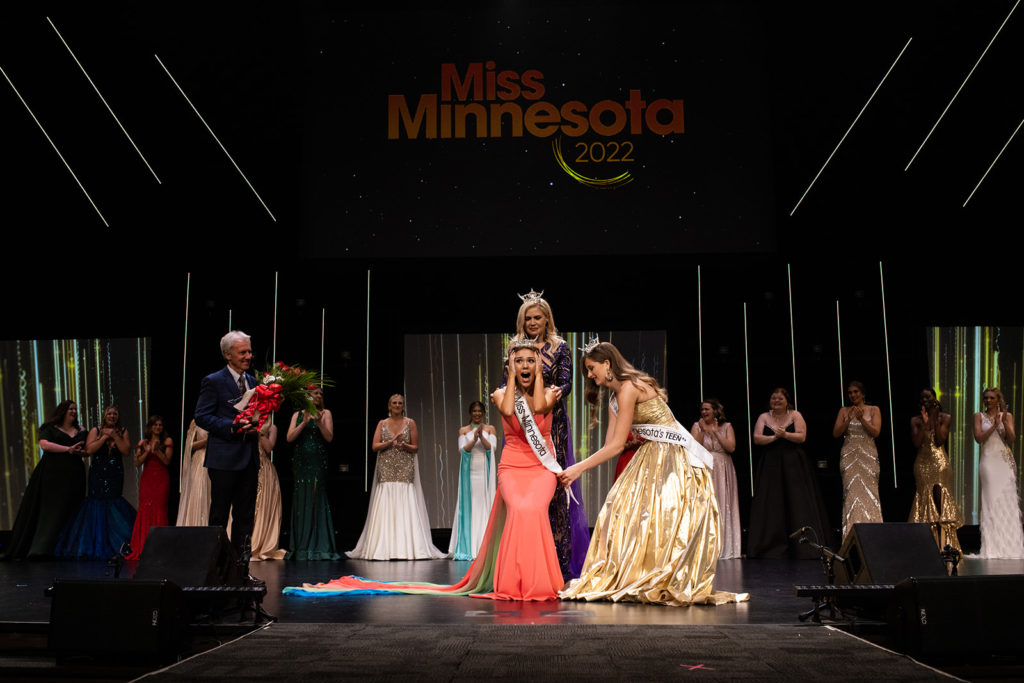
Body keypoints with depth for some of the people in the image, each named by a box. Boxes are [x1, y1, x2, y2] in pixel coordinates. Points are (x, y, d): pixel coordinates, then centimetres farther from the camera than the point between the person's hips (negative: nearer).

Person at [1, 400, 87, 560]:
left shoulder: (81, 432, 17)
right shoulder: (50, 429, 7)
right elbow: (44, 445, -10)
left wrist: (80, 452, -10)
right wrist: (68, 449, -18)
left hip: (73, 477, 4)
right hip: (51, 474, -4)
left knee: (65, 512, -2)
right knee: (47, 510, -7)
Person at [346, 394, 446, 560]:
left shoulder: (410, 423, 9)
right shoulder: (382, 424, 11)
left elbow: (416, 447, 7)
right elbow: (375, 446, 2)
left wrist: (404, 445, -12)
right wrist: (391, 442, -11)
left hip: (405, 470, -1)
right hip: (386, 470, 1)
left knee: (405, 507, -8)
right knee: (385, 508, -6)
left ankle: (407, 548, -7)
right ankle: (385, 548, -6)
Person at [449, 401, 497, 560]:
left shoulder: (490, 429, 10)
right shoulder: (463, 430, 11)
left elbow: (492, 448, -2)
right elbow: (462, 450, -1)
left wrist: (481, 437, -17)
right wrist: (474, 439, -16)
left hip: (485, 472, 0)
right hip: (469, 472, 0)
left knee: (486, 504, -4)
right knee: (469, 505, -4)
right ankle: (469, 547, -2)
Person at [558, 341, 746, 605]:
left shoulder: (630, 387, -17)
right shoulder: (615, 399, 13)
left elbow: (617, 445, -18)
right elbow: (609, 446, 9)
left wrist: (579, 469, -16)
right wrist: (576, 469, 1)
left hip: (674, 456, -10)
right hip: (652, 456, 10)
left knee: (664, 517, -12)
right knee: (624, 510, 4)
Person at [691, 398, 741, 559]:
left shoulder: (726, 427, 8)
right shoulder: (697, 426, 7)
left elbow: (731, 447, -6)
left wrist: (715, 431, -7)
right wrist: (703, 431, -10)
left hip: (723, 472, 1)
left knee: (724, 507, -1)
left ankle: (725, 547, 4)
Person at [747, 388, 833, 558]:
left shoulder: (795, 415, 7)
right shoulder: (763, 417, 11)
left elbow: (802, 437, -4)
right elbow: (757, 439, -1)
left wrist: (785, 435, -18)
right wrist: (774, 437, -14)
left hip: (794, 464, -1)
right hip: (770, 465, 1)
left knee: (797, 501, -4)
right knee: (771, 504, -3)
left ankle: (804, 547, -2)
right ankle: (772, 546, -2)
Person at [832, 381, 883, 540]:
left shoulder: (873, 410, 8)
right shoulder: (844, 411, 10)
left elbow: (876, 432, -4)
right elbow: (836, 433, 2)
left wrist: (861, 418, -15)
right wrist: (849, 419, -11)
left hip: (868, 456, -1)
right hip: (849, 455, 1)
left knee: (869, 492, -5)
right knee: (851, 493, -6)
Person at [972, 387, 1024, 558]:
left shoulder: (1007, 415, 11)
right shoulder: (979, 416, 8)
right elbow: (979, 438, -3)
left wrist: (1004, 422, -14)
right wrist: (994, 426, -13)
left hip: (1006, 460, 2)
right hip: (989, 459, -1)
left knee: (1008, 499, -3)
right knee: (991, 500, -7)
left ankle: (1010, 544, 2)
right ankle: (993, 545, -7)